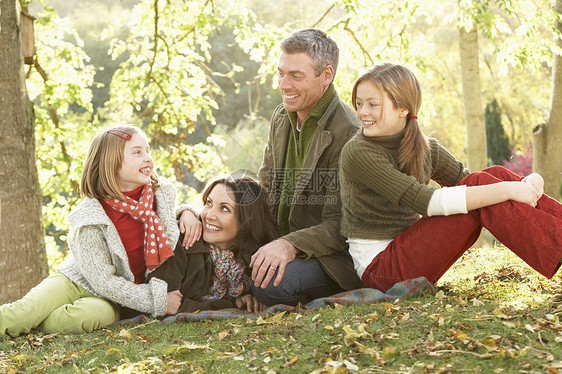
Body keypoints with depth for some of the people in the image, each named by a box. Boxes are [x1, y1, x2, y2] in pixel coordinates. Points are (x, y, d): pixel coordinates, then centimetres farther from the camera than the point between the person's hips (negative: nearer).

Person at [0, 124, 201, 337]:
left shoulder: (162, 194, -6)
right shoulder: (91, 218, -20)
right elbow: (104, 281, -20)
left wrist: (187, 213, -6)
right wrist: (157, 300, -24)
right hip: (74, 282, -3)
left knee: (89, 315, -34)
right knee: (25, 311, -33)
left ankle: (25, 323, -12)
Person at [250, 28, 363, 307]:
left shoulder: (347, 134, -19)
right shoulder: (281, 117, 9)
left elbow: (341, 225, -19)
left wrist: (291, 245, -35)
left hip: (333, 258, -7)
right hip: (281, 242, 7)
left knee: (270, 284, -33)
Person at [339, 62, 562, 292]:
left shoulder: (425, 149, 7)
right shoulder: (358, 153, -15)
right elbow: (426, 202, -24)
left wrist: (531, 182, -18)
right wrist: (507, 190, -27)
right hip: (380, 269, -7)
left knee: (494, 176, -10)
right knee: (479, 183, -21)